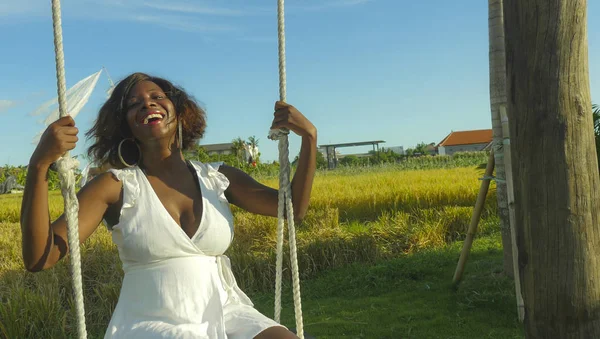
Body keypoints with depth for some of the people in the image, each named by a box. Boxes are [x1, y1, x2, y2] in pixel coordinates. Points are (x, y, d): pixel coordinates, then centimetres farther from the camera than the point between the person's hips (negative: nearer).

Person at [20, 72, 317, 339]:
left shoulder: (218, 178, 7)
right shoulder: (115, 186, -2)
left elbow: (293, 207, 7)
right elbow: (39, 257, -10)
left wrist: (309, 137, -5)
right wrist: (39, 164, -23)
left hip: (225, 315, 4)